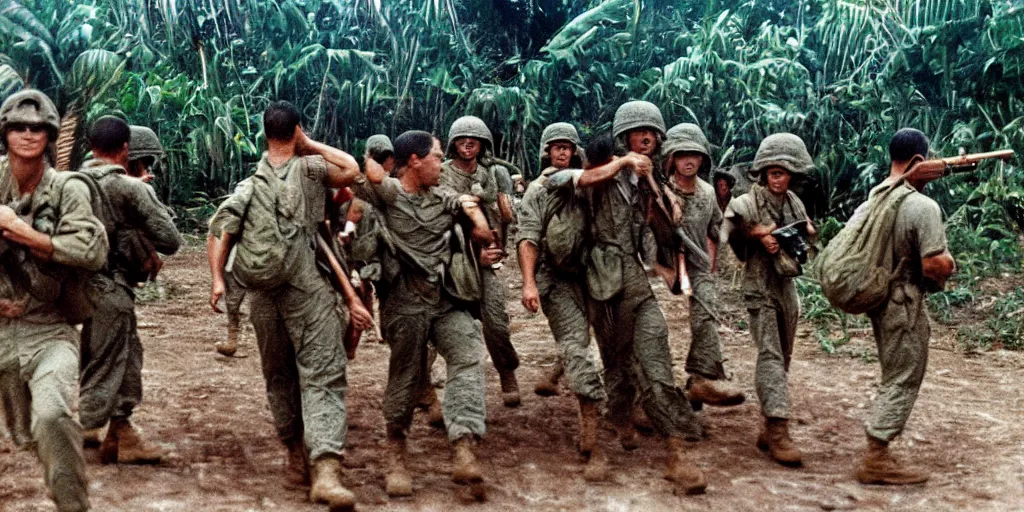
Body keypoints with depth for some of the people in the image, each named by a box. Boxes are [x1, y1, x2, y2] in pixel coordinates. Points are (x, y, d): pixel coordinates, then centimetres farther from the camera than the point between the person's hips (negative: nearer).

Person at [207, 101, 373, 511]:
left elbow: (219, 234, 6)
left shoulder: (248, 185, 14)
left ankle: (297, 455, 28)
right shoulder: (308, 168, 1)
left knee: (279, 377, 20)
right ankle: (325, 469, -24)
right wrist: (312, 146, 0)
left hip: (262, 296, 5)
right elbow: (351, 171, -13)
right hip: (306, 291, -5)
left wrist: (217, 280, 3)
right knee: (323, 376, -10)